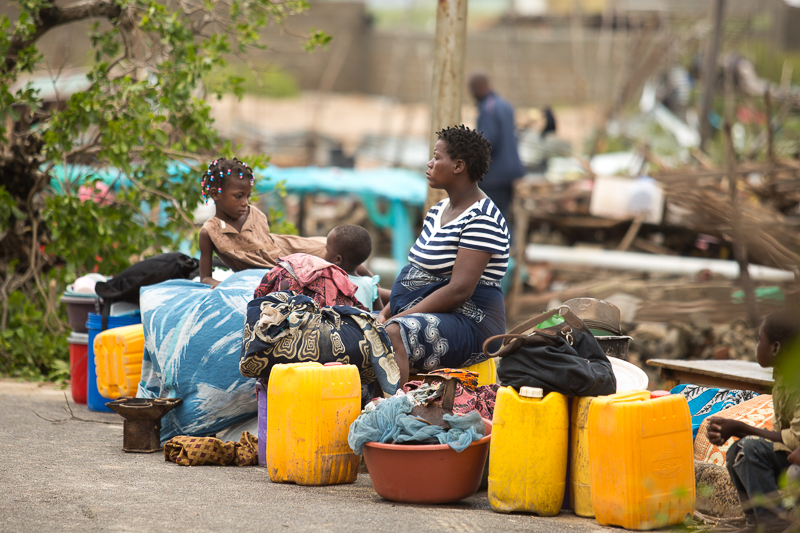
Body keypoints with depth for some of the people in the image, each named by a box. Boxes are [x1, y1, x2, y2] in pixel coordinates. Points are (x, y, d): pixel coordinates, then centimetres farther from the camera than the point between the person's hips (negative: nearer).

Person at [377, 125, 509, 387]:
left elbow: (459, 290, -23)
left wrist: (398, 318, -22)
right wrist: (387, 312, 2)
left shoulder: (481, 219, -16)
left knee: (392, 334, -34)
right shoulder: (439, 210, 16)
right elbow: (417, 274, 19)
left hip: (470, 326, -10)